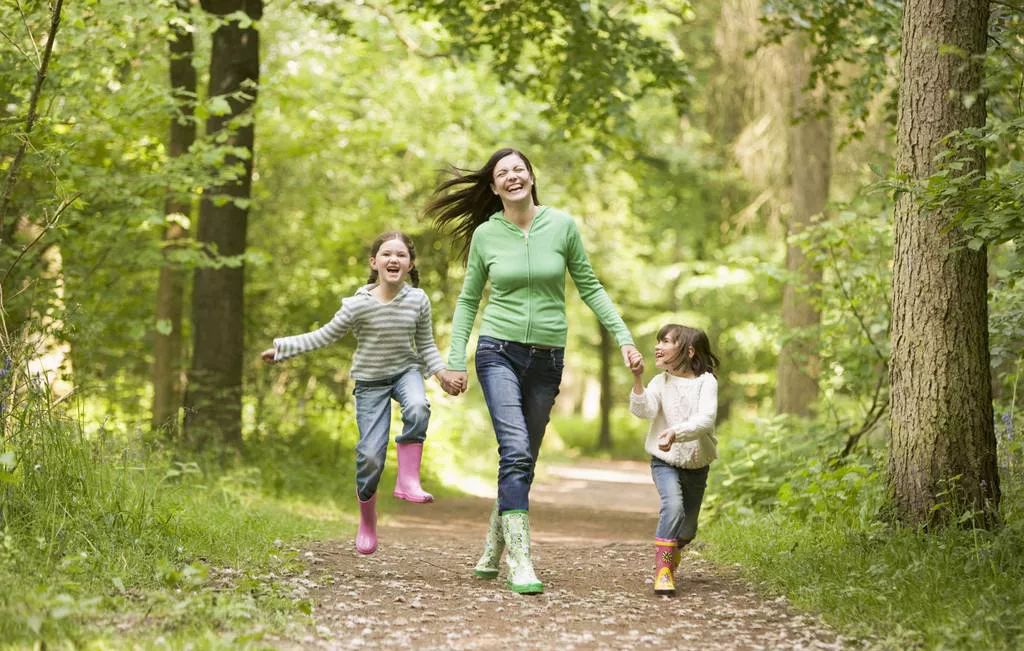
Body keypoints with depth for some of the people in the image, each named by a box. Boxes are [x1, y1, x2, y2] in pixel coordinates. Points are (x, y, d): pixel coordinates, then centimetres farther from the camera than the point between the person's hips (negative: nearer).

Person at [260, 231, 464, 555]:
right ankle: (367, 522, 14)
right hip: (371, 381, -1)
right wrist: (282, 348, -6)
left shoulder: (418, 300, -9)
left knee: (418, 408, -34)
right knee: (370, 454, -7)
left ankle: (408, 480, -24)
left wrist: (442, 372, -11)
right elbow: (325, 336, -5)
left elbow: (426, 345, 3)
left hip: (406, 371, 1)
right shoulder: (359, 305, -16)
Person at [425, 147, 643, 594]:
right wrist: (456, 361, 4)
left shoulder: (562, 226, 0)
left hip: (547, 358, 2)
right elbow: (468, 300, 10)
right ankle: (519, 561, -19)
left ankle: (492, 553, 23)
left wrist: (624, 338, 0)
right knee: (516, 451, -18)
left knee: (523, 460, 8)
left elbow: (590, 288, 7)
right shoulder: (485, 234, 1)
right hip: (499, 352, -2)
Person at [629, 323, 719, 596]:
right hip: (665, 461, -1)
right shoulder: (661, 382, -5)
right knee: (673, 505, -29)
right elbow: (643, 410, -21)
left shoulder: (706, 381, -11)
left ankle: (672, 548, 47)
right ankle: (663, 569, -24)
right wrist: (637, 379, -32)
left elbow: (706, 419, -25)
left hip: (696, 464, 1)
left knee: (687, 530, 13)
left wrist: (676, 433, -41)